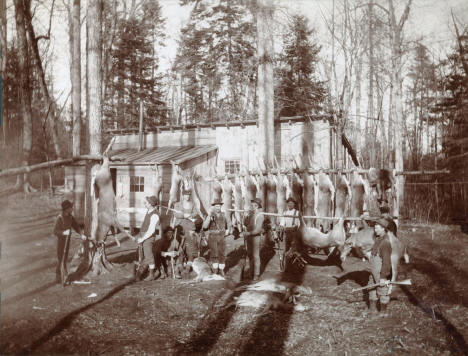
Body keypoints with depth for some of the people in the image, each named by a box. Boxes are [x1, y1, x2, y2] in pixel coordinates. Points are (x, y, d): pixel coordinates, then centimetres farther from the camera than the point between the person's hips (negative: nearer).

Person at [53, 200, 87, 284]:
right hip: (61, 240, -7)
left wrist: (82, 234, -12)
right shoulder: (60, 218, -20)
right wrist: (64, 232, -37)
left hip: (68, 239, 7)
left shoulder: (70, 216, 0)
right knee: (60, 259, -1)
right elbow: (55, 231, -20)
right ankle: (58, 276, 12)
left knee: (65, 258, 16)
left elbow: (76, 226, 3)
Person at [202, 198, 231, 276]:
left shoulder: (223, 215, 7)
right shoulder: (210, 215, -5)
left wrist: (228, 230, 10)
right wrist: (209, 215, -27)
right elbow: (205, 226, -20)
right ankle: (215, 271, -4)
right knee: (214, 254, -13)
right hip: (212, 237, -4)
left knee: (222, 254, 4)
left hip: (221, 237, 4)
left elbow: (228, 223, 27)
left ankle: (221, 270, 17)